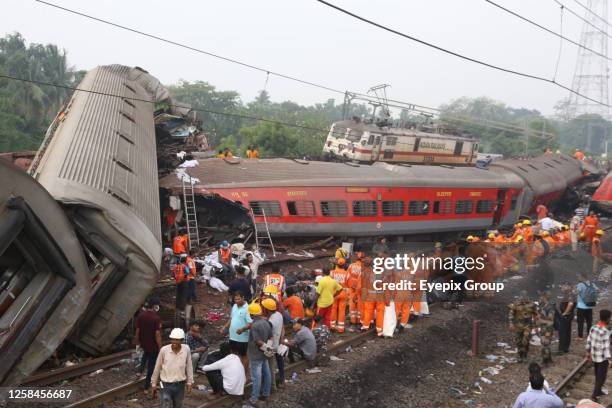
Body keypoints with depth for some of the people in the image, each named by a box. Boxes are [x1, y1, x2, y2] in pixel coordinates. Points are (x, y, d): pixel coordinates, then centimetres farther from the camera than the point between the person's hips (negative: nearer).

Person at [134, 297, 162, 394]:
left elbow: (137, 331, 1)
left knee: (146, 353, 39)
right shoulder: (156, 318, -24)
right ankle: (146, 388, 17)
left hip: (143, 344, 5)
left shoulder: (140, 316, -8)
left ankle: (140, 371, 30)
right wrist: (160, 348, -12)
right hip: (153, 346, -5)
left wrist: (137, 342, 17)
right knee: (151, 366, 10)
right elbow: (157, 335, -22)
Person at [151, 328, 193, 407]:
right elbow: (157, 368, -4)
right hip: (166, 385, -2)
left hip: (180, 385, 2)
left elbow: (189, 367, 0)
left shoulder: (186, 349, -13)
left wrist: (189, 382, 5)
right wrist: (153, 383, 3)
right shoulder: (164, 350, -17)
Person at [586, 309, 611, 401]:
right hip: (602, 357, -7)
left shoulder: (593, 328, -2)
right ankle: (594, 395, 2)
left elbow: (588, 341, 7)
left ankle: (598, 391, 38)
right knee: (602, 377, 5)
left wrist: (588, 352, 19)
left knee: (598, 375, 23)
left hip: (594, 356, 7)